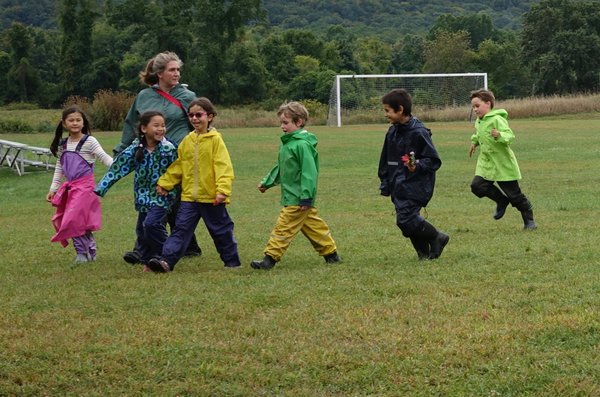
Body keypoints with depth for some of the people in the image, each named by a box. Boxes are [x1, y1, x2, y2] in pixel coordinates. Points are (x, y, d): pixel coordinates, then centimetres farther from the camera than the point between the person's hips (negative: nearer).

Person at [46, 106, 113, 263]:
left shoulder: (89, 141, -5)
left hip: (85, 185, -6)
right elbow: (59, 169, 18)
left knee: (75, 219, -14)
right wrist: (53, 189, 18)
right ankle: (90, 251, 19)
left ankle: (82, 252, 0)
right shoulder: (63, 145, 11)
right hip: (70, 187, 6)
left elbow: (104, 157, -13)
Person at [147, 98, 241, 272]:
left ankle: (232, 261, 22)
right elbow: (178, 166, 15)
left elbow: (224, 167, -15)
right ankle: (167, 261, -11)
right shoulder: (187, 141, 7)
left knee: (221, 231, 9)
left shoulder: (215, 140, -9)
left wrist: (222, 190, -24)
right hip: (189, 196, 4)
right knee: (181, 229, -3)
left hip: (211, 198, -4)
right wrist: (164, 183, 10)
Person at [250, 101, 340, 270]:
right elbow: (280, 168, 23)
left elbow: (309, 172, -22)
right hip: (291, 196, 10)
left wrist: (306, 197, -23)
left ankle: (270, 258, -4)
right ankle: (331, 253, 23)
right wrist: (267, 182, 20)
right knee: (313, 226, 15)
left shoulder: (302, 145, -19)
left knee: (283, 228, -7)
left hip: (297, 199, -10)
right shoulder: (287, 143, 12)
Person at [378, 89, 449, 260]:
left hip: (415, 186, -8)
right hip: (398, 186, 8)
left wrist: (417, 166, -28)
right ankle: (424, 251, 18)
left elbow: (434, 161, -12)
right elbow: (385, 160, 19)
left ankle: (437, 238, 5)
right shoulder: (392, 132, 10)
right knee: (405, 221, 4)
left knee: (405, 218, -15)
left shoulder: (419, 132, -14)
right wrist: (385, 183, 17)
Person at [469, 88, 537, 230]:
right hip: (486, 164, 7)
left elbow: (510, 135, -29)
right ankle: (502, 201, 11)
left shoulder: (497, 119, -18)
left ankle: (529, 219, 18)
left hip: (503, 164, -7)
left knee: (514, 194, 0)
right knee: (477, 186, -11)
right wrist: (475, 141, 17)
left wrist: (500, 135, -46)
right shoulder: (478, 122, 8)